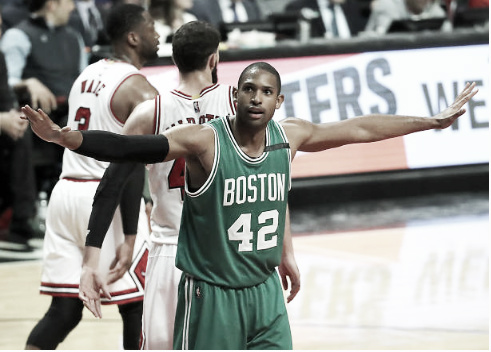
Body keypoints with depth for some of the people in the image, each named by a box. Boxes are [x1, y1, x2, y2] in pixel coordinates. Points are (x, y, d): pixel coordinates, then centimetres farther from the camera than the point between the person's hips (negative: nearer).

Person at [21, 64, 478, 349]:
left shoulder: (289, 136, 1)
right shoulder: (204, 141, -16)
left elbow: (360, 128, 11)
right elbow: (128, 148, -25)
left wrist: (431, 122, 17)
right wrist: (64, 137, -40)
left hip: (265, 292, 5)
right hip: (212, 294, -5)